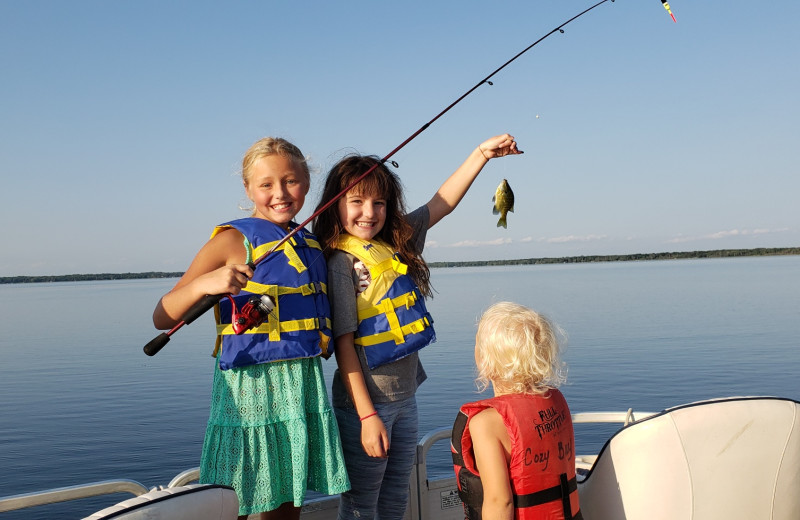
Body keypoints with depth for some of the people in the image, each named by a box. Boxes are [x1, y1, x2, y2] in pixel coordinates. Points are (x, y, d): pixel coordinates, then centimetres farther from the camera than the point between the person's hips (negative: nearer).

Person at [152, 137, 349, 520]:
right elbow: (162, 319, -11)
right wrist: (204, 283, -27)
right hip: (249, 389, -6)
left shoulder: (312, 244, 11)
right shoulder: (234, 240, -7)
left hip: (305, 385, 6)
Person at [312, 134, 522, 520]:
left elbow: (442, 202, 13)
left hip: (405, 397, 7)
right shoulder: (342, 261, -14)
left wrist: (482, 153, 8)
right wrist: (367, 415, -19)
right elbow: (344, 343, -17)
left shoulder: (398, 243, 4)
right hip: (365, 403, -7)